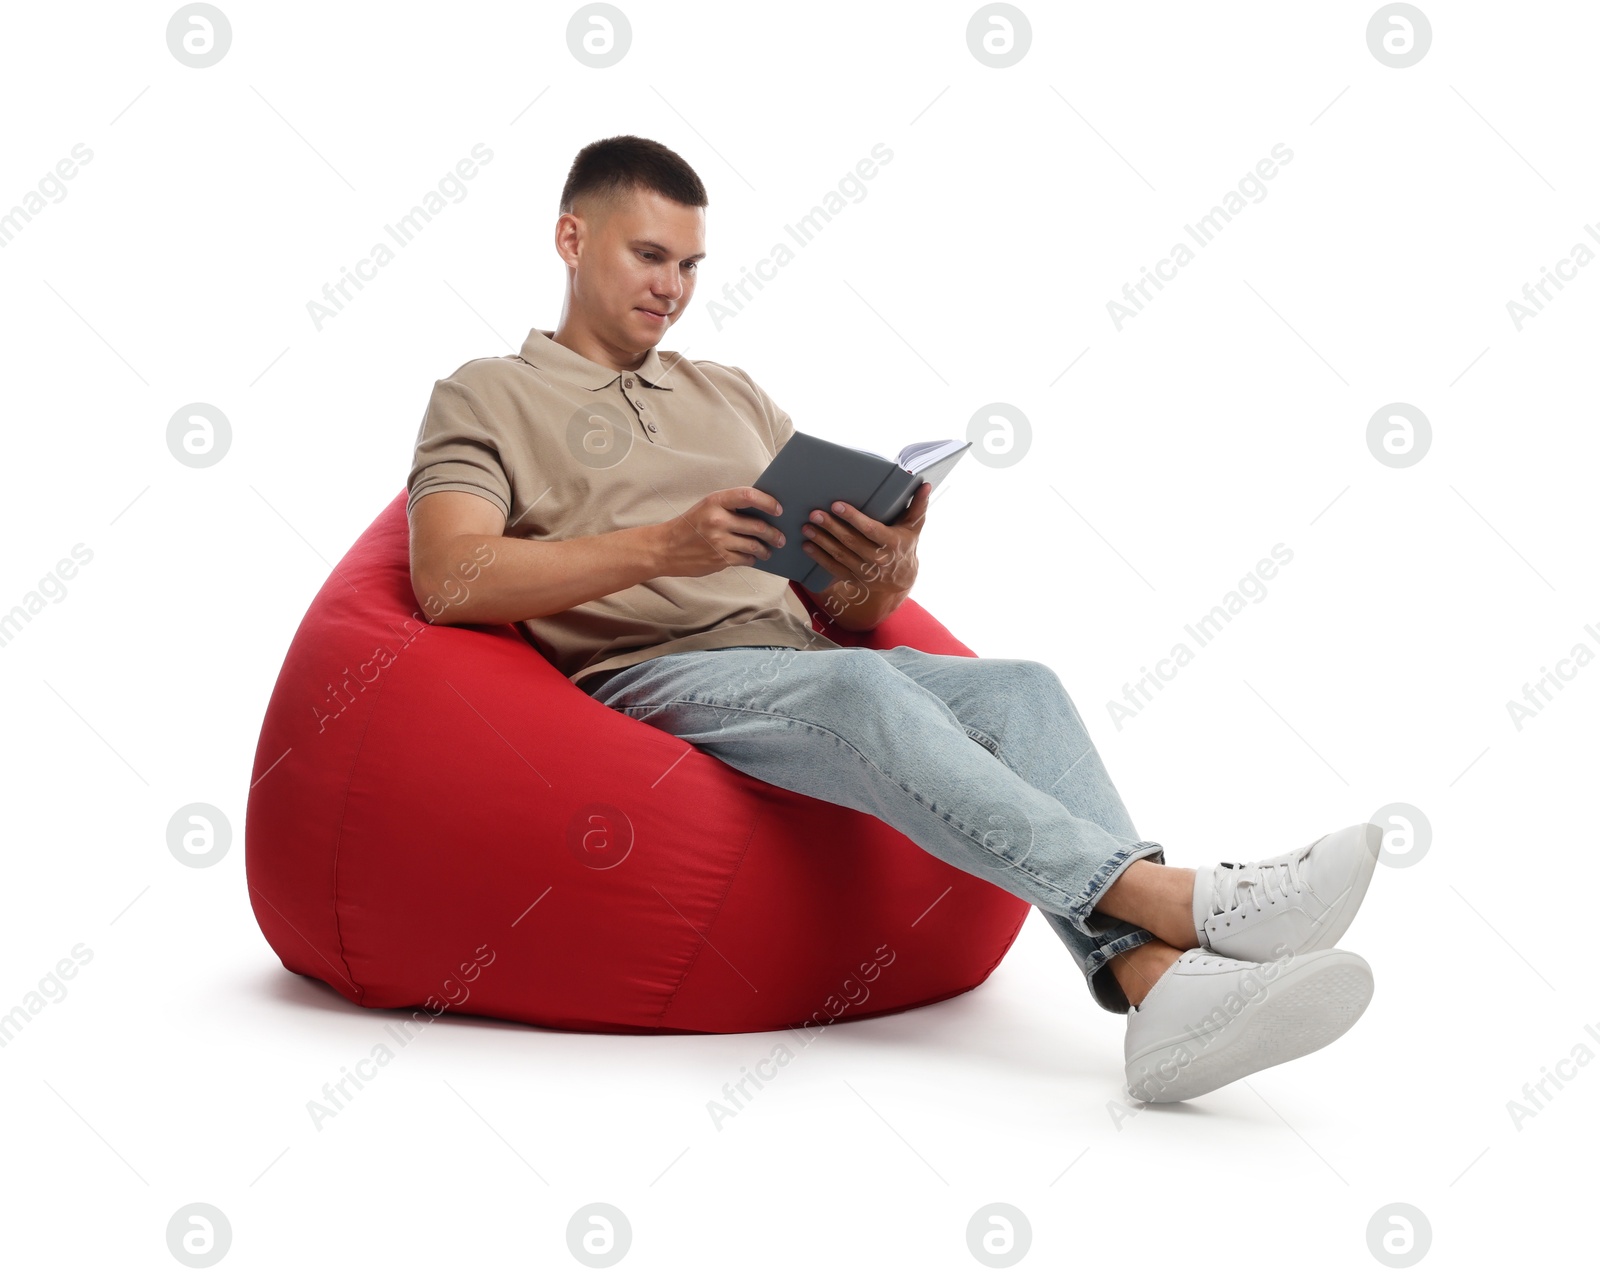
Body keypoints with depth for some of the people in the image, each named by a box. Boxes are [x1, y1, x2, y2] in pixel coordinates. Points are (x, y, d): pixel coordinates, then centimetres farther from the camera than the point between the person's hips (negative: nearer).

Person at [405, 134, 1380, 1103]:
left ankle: (1158, 983, -41)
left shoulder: (733, 396, 26)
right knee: (854, 684, -35)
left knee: (1020, 688, -22)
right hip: (642, 681, -5)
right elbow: (447, 578, -9)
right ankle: (1175, 898, -43)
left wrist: (886, 572, -7)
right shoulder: (487, 397, 12)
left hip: (805, 666, 5)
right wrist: (661, 547, -20)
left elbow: (856, 611, 19)